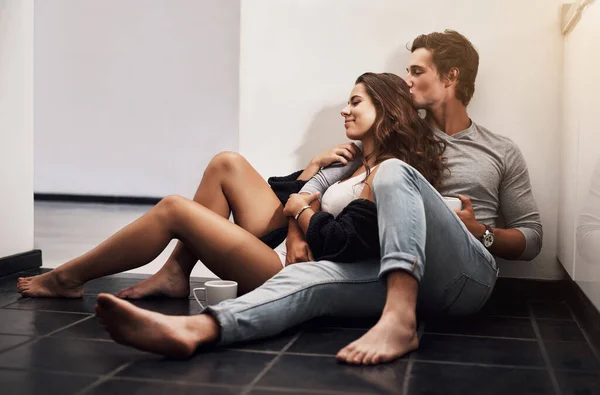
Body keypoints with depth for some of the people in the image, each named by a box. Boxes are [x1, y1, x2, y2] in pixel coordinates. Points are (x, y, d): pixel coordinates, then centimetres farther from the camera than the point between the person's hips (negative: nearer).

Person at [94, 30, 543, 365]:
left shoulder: (502, 152, 18)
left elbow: (531, 239, 16)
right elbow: (340, 165, 22)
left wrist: (482, 232, -3)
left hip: (468, 274, -3)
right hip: (401, 273, 3)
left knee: (394, 171, -28)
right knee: (310, 275, -28)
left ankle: (399, 319, -46)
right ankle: (194, 329, -52)